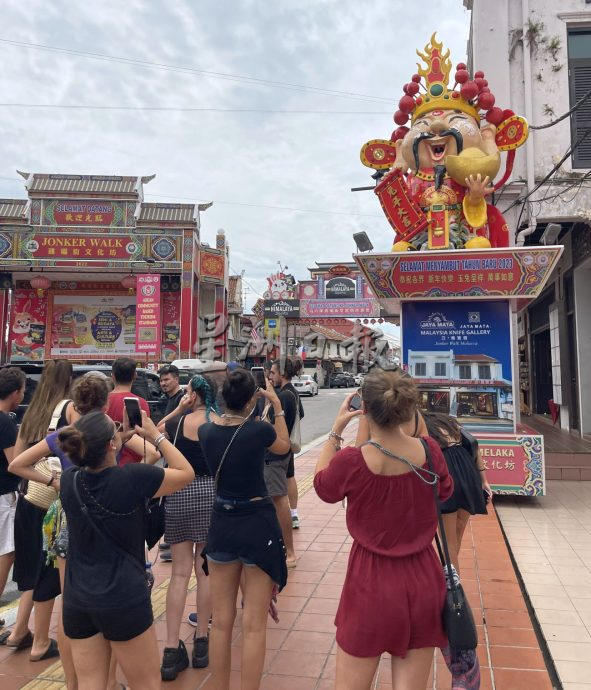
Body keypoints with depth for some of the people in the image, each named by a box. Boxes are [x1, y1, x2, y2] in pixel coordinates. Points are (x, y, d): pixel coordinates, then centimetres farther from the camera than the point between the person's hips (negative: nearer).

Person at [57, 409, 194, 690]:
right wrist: (156, 436, 0)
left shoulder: (68, 481, -6)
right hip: (124, 599, -5)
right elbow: (186, 473, -4)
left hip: (76, 600, 5)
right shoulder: (133, 477, -21)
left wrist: (121, 439, 15)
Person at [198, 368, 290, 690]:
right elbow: (284, 446, 6)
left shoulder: (206, 431, -5)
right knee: (254, 625, 6)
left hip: (221, 524, 4)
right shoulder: (259, 430, -16)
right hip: (258, 525, -4)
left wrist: (232, 404, 15)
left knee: (221, 621, 16)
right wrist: (277, 406, 8)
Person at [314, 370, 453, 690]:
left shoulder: (351, 461, -21)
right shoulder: (429, 451, -12)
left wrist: (336, 430, 5)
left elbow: (323, 486, 2)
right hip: (423, 580, 3)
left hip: (372, 583, -3)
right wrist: (418, 425, 10)